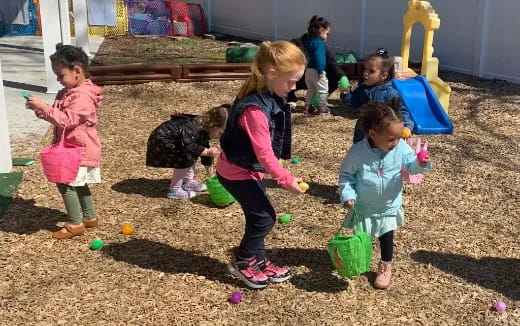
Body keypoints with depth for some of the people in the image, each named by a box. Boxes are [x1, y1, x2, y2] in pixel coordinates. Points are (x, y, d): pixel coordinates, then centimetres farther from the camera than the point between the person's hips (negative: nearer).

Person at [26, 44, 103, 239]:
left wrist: (43, 107, -29)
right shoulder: (68, 92, 10)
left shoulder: (83, 97, -22)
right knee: (78, 184, 17)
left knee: (66, 183, -8)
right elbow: (58, 116, 18)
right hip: (72, 148, 10)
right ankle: (90, 218, 29)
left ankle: (75, 224, 2)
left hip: (80, 150, -10)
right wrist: (42, 111, 0)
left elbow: (66, 120, -29)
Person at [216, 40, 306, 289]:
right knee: (265, 217, -2)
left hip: (251, 169, 9)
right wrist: (286, 179, -20)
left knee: (258, 217, 17)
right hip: (237, 172, -9)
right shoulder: (255, 108, -33)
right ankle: (241, 262, 17)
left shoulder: (269, 96, -3)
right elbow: (264, 153, -28)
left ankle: (258, 261, 32)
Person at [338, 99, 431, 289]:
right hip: (363, 207, -1)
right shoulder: (357, 152, -23)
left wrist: (421, 164, -30)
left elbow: (411, 166, -7)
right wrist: (347, 195, -21)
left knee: (386, 238, 14)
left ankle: (385, 267, 36)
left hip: (389, 207, 1)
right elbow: (346, 174, -11)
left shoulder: (401, 148, -17)